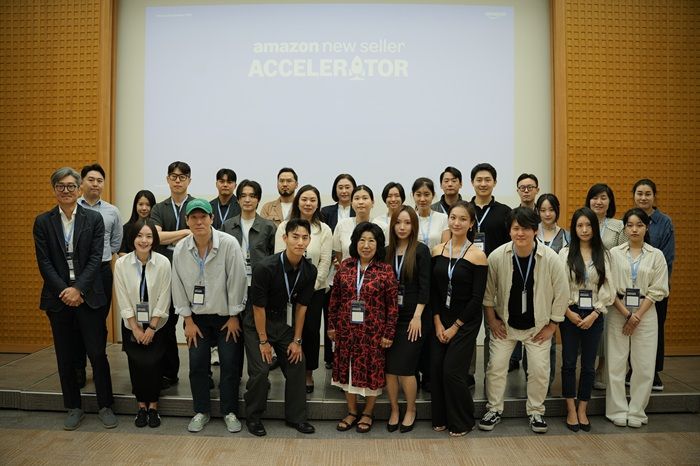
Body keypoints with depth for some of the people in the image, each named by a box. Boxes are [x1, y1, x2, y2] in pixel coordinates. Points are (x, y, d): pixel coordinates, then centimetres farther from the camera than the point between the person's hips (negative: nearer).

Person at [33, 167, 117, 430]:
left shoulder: (94, 219, 2)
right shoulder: (43, 222, 5)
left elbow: (96, 258, -4)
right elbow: (44, 262, -1)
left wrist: (78, 289, -14)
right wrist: (64, 291, -12)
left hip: (88, 296, -1)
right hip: (58, 298, 2)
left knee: (97, 354, 0)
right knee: (65, 357, 10)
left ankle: (105, 406, 14)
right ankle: (74, 408, 24)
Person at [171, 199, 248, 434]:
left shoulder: (229, 244, -18)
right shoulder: (181, 249, -7)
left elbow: (236, 281, -14)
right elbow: (179, 286, -1)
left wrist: (234, 317, -10)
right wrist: (188, 320, -1)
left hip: (226, 315, -2)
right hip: (197, 317, 3)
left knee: (230, 365, 2)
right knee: (197, 365, 6)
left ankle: (230, 412, 19)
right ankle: (201, 411, 24)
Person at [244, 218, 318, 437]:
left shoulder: (309, 271, -11)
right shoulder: (266, 267, -26)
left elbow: (301, 306, -3)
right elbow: (258, 307, -19)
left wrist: (297, 340, -2)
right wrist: (263, 341, -13)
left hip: (284, 322, 5)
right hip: (258, 324, -4)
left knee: (297, 366, 2)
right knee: (260, 371, -11)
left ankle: (295, 416, 19)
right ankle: (253, 417, 12)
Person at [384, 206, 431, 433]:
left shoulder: (421, 250, -3)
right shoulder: (387, 252, 7)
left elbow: (425, 287, -7)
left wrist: (417, 317, -12)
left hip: (412, 318, -3)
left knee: (405, 368, -3)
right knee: (389, 368, 3)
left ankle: (410, 411, 20)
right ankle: (394, 411, 23)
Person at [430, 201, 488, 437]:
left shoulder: (478, 256, -10)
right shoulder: (438, 251, 1)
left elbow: (477, 298, -9)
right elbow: (433, 290, 3)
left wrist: (455, 326, -8)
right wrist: (438, 323, -5)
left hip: (466, 321, -4)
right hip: (440, 319, 4)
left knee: (453, 371, -3)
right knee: (437, 368, 3)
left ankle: (462, 422, 19)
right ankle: (441, 418, 24)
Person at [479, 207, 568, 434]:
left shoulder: (550, 258, -17)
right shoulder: (497, 256, -16)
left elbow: (561, 294, -7)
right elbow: (488, 291, -3)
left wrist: (552, 326, -3)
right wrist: (492, 319, -1)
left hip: (538, 326, 0)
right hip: (504, 323, 0)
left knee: (539, 369, 2)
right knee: (496, 366, 1)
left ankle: (536, 411, 24)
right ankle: (494, 409, 20)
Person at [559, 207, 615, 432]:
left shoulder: (604, 255, 3)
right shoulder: (565, 253, -1)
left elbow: (608, 289, -1)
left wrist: (594, 314, -8)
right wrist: (569, 313, -10)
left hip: (594, 315, 1)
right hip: (570, 314, -1)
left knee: (589, 364, 7)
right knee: (569, 362, 3)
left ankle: (582, 410, 20)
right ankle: (571, 410, 14)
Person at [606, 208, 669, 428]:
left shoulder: (656, 255, 3)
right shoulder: (614, 253, 1)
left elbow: (657, 290, -1)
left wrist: (637, 315, -8)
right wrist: (626, 314, -10)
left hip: (645, 314, 1)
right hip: (618, 313, 0)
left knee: (644, 366, 2)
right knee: (616, 364, 1)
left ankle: (636, 411, 16)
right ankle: (618, 411, 13)